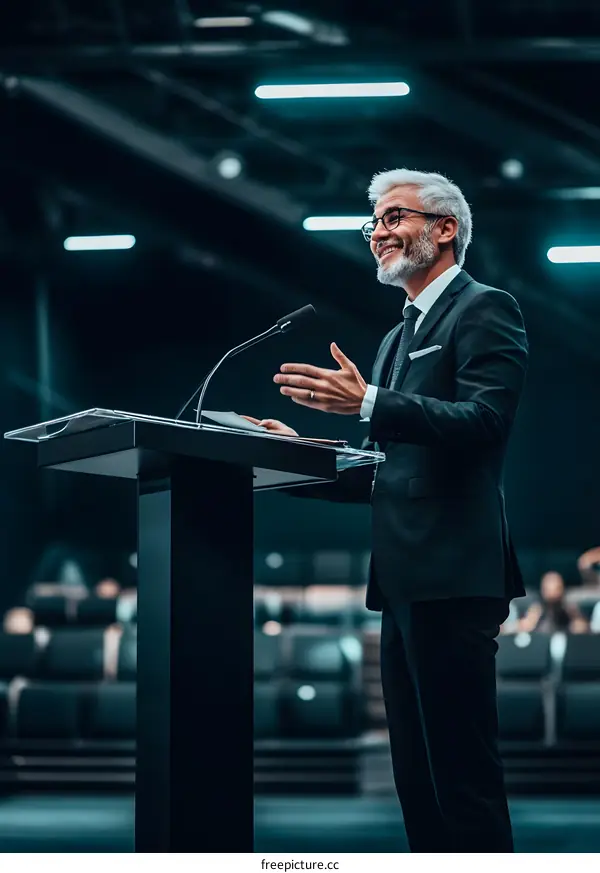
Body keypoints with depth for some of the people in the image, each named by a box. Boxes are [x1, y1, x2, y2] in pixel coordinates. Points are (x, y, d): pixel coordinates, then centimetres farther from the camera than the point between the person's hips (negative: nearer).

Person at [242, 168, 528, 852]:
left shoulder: (485, 310, -3)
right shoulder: (398, 337, 24)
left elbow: (485, 419, -20)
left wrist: (368, 403, -27)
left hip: (452, 578, -10)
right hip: (403, 585, 10)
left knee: (462, 770, -10)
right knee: (417, 776, 11)